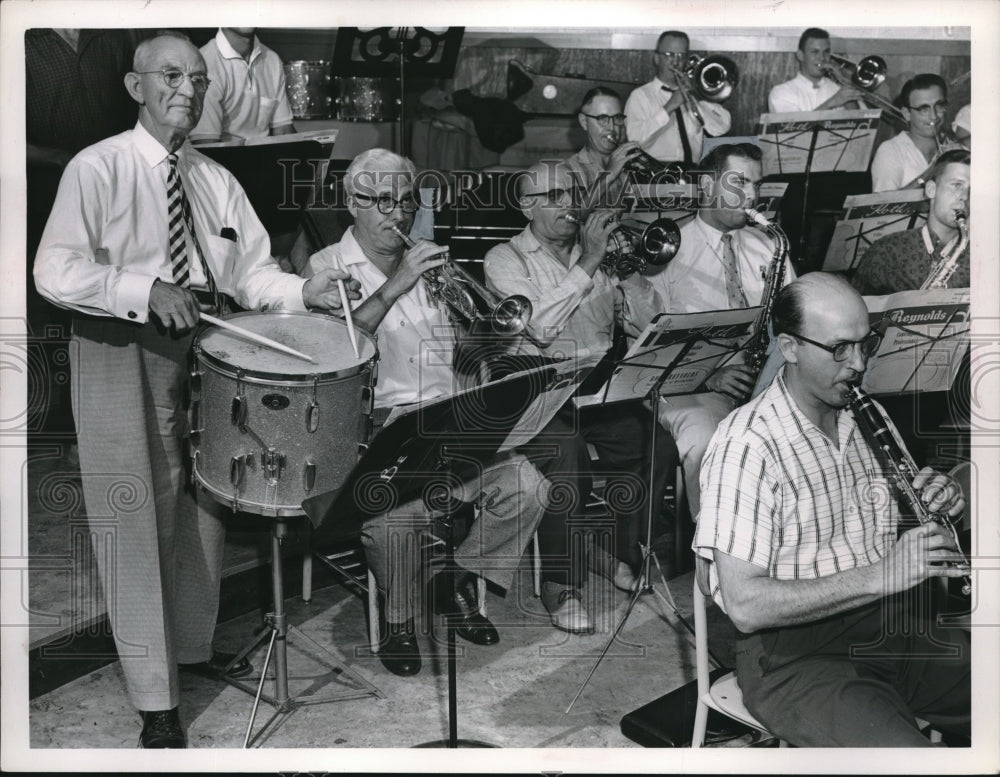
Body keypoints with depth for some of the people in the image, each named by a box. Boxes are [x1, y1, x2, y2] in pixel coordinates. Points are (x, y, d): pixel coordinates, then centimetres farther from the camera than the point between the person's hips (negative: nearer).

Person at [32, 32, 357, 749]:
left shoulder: (217, 181, 10)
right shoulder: (97, 167, -7)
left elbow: (251, 272, 7)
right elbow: (55, 271, -15)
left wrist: (303, 292, -12)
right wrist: (146, 291, -24)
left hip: (200, 351, 6)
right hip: (123, 356, -5)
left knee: (203, 512, 15)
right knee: (138, 524, -3)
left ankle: (194, 646, 37)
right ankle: (156, 703, 7)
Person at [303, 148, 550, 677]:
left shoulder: (428, 266, 21)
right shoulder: (327, 268, 4)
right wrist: (394, 286, -18)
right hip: (371, 428, -5)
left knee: (526, 485, -17)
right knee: (399, 507, -34)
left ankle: (459, 580, 9)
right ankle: (397, 619, -3)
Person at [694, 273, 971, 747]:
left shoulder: (865, 419, 11)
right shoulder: (746, 445, -15)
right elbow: (745, 606, -20)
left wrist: (939, 503, 2)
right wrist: (880, 575, -23)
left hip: (897, 630, 8)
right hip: (797, 658, -7)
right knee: (905, 759, -31)